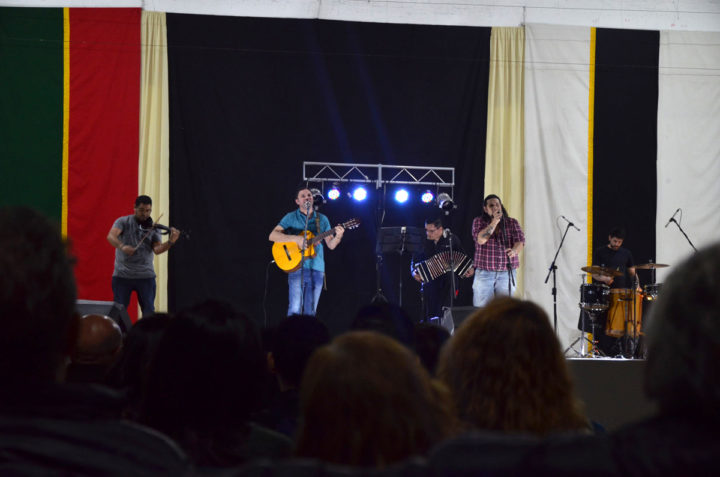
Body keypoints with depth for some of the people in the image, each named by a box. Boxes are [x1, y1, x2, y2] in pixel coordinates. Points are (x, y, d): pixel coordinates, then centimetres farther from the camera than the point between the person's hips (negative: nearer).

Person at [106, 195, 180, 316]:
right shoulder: (123, 222, 2)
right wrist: (122, 246, -35)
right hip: (122, 275, -1)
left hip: (145, 276, 1)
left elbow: (157, 249, -8)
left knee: (149, 311, -1)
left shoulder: (153, 228, 5)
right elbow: (111, 236, -15)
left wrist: (171, 242, -27)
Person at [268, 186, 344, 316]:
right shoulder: (291, 217, 4)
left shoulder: (322, 219, 14)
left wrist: (338, 237, -11)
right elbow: (272, 236, -6)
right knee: (295, 309, -13)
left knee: (310, 311, 4)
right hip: (296, 267, -3)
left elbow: (331, 245, 12)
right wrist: (296, 239, -18)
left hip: (317, 269, 3)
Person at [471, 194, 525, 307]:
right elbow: (480, 239, -12)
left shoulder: (512, 223, 7)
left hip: (507, 273, 1)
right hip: (484, 273, -1)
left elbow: (520, 241, -6)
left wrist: (514, 250, -29)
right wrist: (494, 221, -15)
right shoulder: (478, 222, 5)